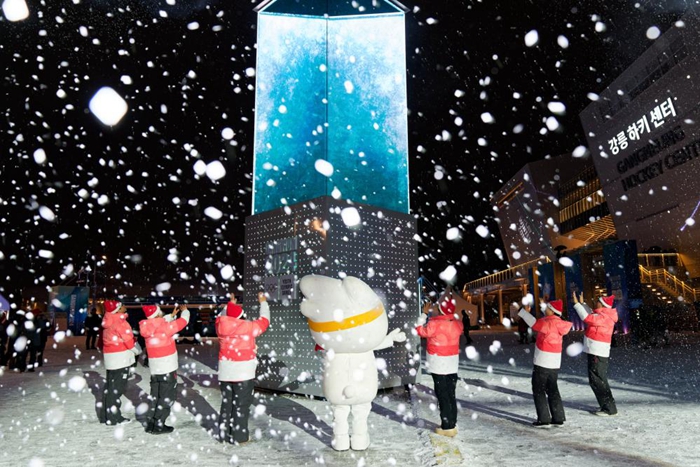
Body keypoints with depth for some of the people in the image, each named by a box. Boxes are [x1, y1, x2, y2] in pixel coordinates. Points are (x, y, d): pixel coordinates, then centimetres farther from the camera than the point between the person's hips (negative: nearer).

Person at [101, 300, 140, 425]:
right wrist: (137, 350, 2)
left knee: (110, 385, 16)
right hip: (120, 356, -9)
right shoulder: (120, 322, -17)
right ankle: (113, 418, 1)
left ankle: (107, 415, 24)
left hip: (110, 356, 9)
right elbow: (128, 339, -15)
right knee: (117, 387, -4)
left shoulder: (108, 321, 10)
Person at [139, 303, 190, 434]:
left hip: (154, 369, 7)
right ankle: (158, 426, 5)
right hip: (168, 369, -7)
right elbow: (183, 321, -8)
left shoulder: (148, 328, 1)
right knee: (167, 397, 3)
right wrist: (185, 310, 11)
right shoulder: (165, 327, -18)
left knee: (155, 396, 18)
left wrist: (172, 315, 26)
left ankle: (151, 424, 21)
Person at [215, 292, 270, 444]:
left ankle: (224, 433, 22)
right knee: (241, 404, 2)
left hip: (225, 372, 5)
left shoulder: (221, 326, 0)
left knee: (226, 402, 16)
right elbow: (264, 321, 3)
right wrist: (263, 303, 17)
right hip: (243, 372, -5)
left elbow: (224, 318, 24)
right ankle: (238, 436, 5)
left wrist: (230, 304, 37)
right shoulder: (248, 327, -12)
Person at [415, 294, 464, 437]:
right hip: (453, 365, 6)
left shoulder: (435, 324, -19)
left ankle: (447, 427, 3)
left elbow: (420, 330, -4)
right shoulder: (457, 324, -2)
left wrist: (424, 314, 2)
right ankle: (452, 425, 19)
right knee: (451, 395, 13)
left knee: (442, 396, 1)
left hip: (439, 366, -6)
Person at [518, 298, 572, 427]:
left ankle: (543, 418, 1)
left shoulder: (549, 323, -18)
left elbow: (534, 324, -29)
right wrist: (543, 304, 30)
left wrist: (525, 311, -19)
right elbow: (547, 317, 27)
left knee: (538, 390, 2)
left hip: (542, 362, -8)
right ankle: (558, 417, 16)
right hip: (555, 363, 8)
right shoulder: (558, 322, 7)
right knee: (552, 389, 15)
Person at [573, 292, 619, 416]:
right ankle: (605, 406, 23)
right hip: (596, 353, 10)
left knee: (598, 382, -5)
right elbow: (592, 316, 26)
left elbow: (588, 318, -29)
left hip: (598, 355, -10)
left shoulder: (604, 317, -19)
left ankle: (610, 408, 0)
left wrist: (576, 304, -24)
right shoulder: (604, 315, 11)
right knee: (597, 381, 16)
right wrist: (582, 303, 22)